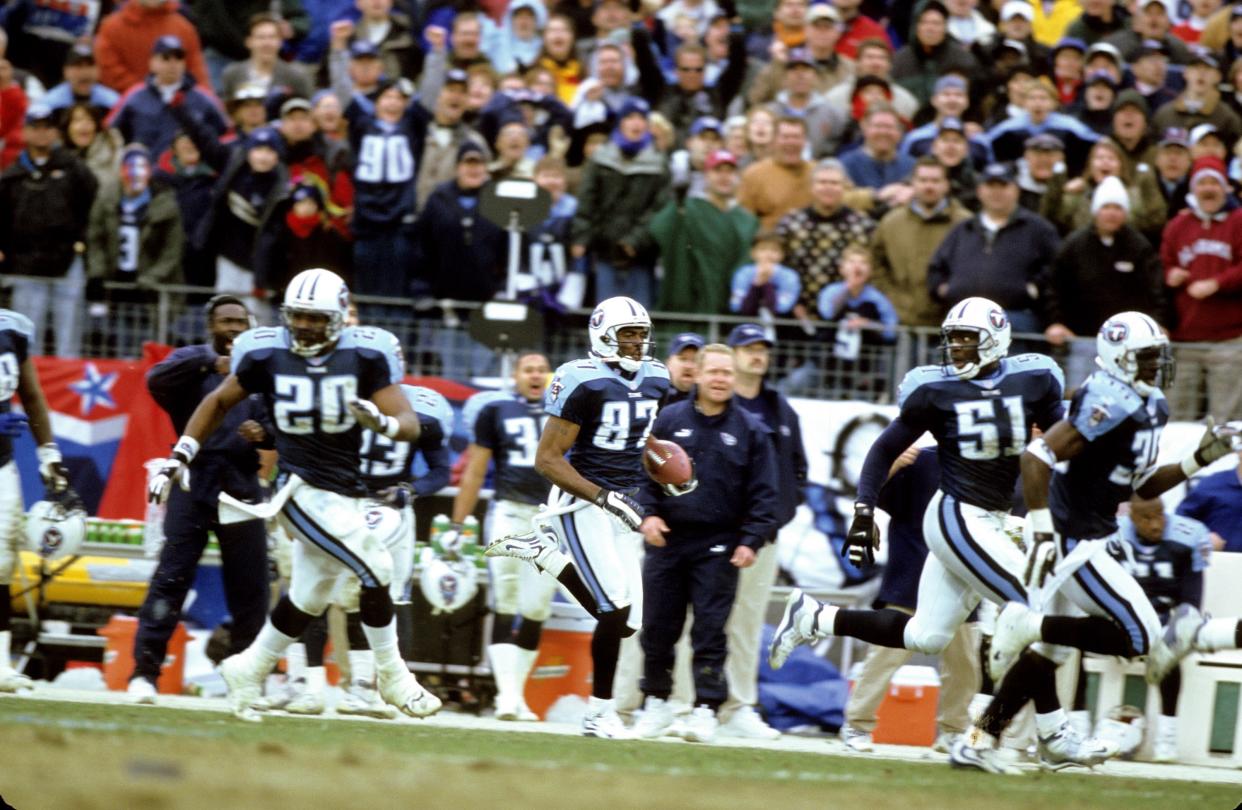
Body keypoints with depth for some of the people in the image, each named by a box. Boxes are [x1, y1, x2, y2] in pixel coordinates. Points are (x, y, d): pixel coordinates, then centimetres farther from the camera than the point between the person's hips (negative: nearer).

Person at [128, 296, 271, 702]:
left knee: (250, 588, 7)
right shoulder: (192, 361, 1)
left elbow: (278, 424, 11)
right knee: (171, 579, -9)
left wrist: (264, 433, -11)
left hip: (242, 487, 4)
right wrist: (209, 362, -28)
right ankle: (145, 670, -7)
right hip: (193, 485, -4)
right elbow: (157, 380, -19)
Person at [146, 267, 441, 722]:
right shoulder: (268, 356, -5)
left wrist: (381, 423, -32)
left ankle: (249, 670, 33)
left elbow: (410, 425, -9)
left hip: (346, 493, 4)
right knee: (375, 569, -15)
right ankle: (392, 677, -1)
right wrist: (179, 458, 7)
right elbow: (219, 402, 11)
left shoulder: (364, 356, -5)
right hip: (304, 491, -4)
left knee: (308, 598, 13)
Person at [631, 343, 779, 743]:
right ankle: (657, 703, 19)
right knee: (657, 630, 5)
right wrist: (646, 514, -7)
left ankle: (706, 710, -6)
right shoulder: (669, 420, 7)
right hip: (667, 541, 2)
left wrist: (751, 541, -7)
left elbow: (763, 493, 4)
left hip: (718, 549, -2)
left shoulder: (749, 430, 4)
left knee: (710, 632, -7)